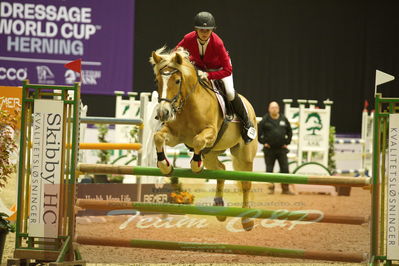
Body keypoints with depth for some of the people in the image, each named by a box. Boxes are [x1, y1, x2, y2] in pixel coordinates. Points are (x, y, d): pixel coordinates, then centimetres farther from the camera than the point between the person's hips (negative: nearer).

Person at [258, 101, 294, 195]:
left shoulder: (283, 119, 7)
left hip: (282, 148, 2)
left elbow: (289, 132, 17)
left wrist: (287, 142, 8)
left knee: (285, 169, -1)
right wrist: (263, 142, -4)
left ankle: (285, 189, 4)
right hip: (269, 149, -2)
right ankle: (270, 188, 11)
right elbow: (258, 132, 0)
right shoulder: (265, 120, -2)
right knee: (269, 169, 3)